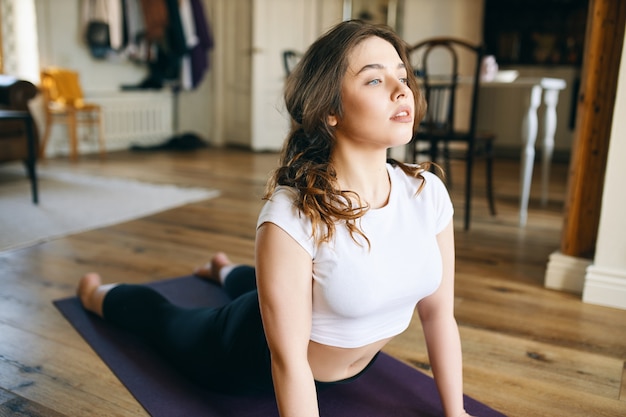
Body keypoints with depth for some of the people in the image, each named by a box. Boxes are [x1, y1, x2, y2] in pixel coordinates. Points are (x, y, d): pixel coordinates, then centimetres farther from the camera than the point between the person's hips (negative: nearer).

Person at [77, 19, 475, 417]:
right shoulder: (293, 216, -39)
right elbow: (288, 358, -32)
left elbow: (439, 313, -11)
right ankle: (97, 293, 57)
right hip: (261, 357, -4)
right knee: (165, 318, 25)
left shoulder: (428, 193, -22)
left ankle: (224, 270, 71)